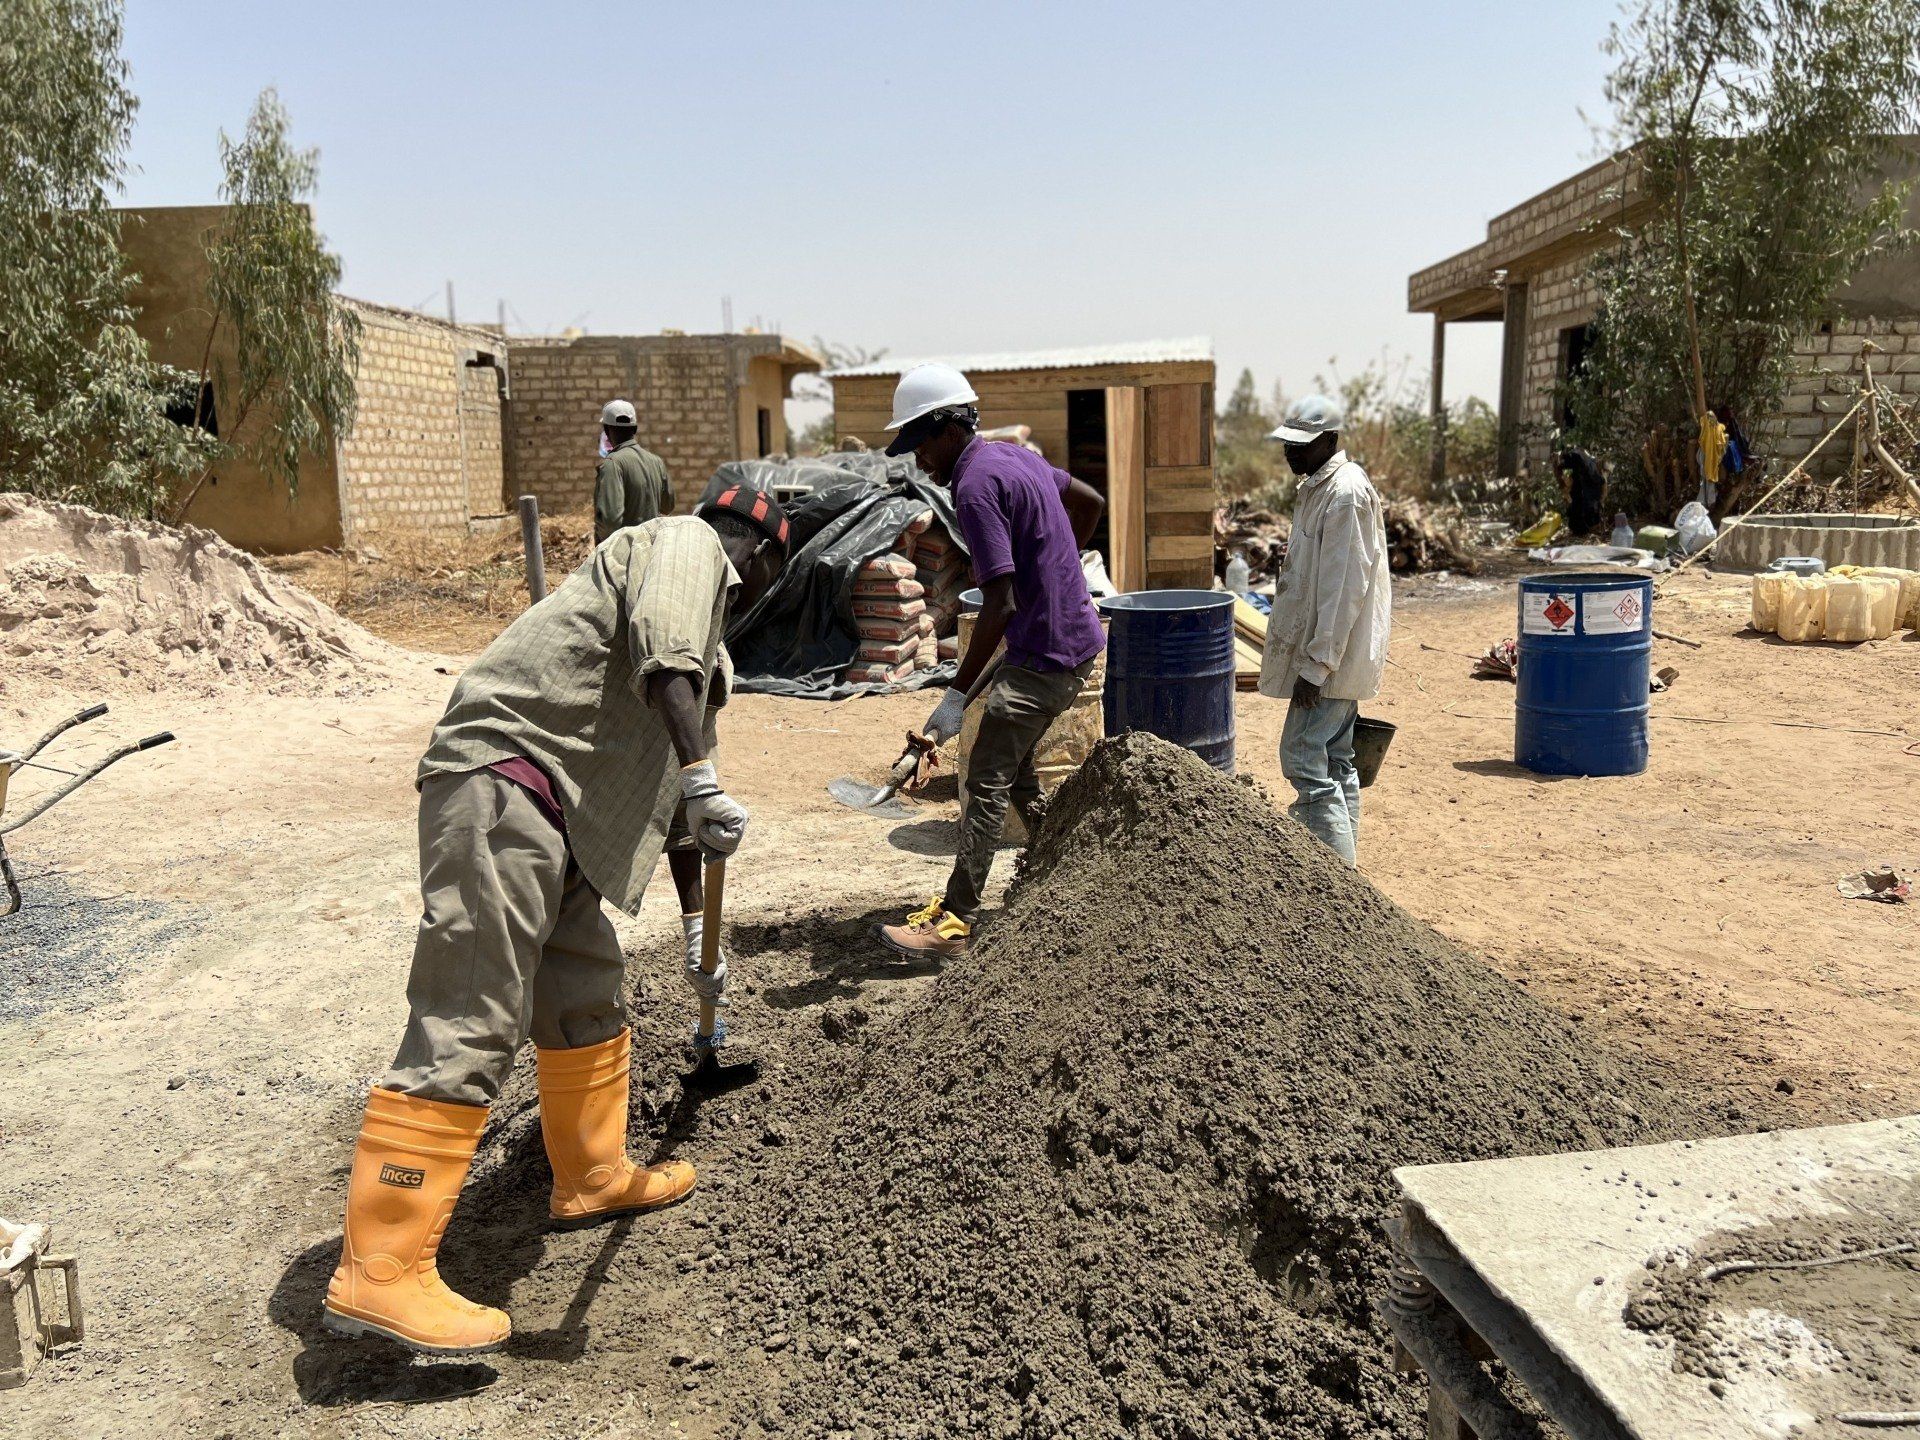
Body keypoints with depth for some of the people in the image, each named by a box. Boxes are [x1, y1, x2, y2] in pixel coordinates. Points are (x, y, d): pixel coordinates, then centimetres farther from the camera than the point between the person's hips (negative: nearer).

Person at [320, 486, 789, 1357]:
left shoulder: (707, 645, 30)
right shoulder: (686, 543, 4)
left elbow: (665, 794, 36)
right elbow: (663, 657, -19)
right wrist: (701, 779, -29)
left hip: (555, 809, 10)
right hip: (502, 781, -10)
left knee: (586, 993, 19)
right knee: (468, 1027, -12)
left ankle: (592, 1179, 36)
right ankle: (378, 1275, -8)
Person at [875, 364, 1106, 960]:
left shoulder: (976, 485, -19)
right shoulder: (1016, 457, 10)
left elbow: (1000, 605, -24)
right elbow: (1091, 501, 23)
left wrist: (956, 696, -22)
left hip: (1045, 653, -10)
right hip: (1074, 636, 10)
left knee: (987, 781, -9)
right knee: (1013, 767, 20)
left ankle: (955, 921, -7)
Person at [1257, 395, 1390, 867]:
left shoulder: (1346, 494, -17)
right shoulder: (1318, 487, 14)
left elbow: (1343, 590, -22)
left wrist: (1315, 666, -23)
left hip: (1332, 657, -10)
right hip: (1331, 657, 10)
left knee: (1303, 758, -9)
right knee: (1335, 761, 14)